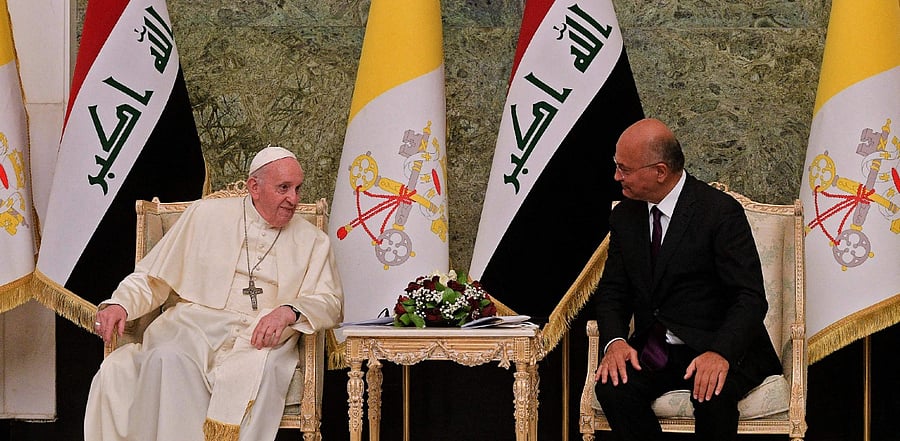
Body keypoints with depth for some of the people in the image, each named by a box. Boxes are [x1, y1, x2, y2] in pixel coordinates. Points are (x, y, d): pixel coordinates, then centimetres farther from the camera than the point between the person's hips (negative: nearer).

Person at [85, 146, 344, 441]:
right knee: (168, 360, -36)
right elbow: (151, 278, 17)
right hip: (193, 326, 0)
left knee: (258, 370, -38)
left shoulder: (312, 242, 18)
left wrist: (290, 311, -13)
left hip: (260, 340, 0)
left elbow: (331, 303, 9)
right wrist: (119, 304, -3)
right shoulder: (205, 215, 16)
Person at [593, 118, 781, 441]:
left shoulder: (720, 212, -12)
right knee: (611, 386, -26)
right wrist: (614, 341, -13)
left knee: (712, 394, -36)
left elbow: (750, 298, -16)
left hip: (718, 345, -4)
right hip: (653, 350, 5)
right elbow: (613, 290, 10)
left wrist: (721, 353, -34)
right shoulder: (625, 216, 8)